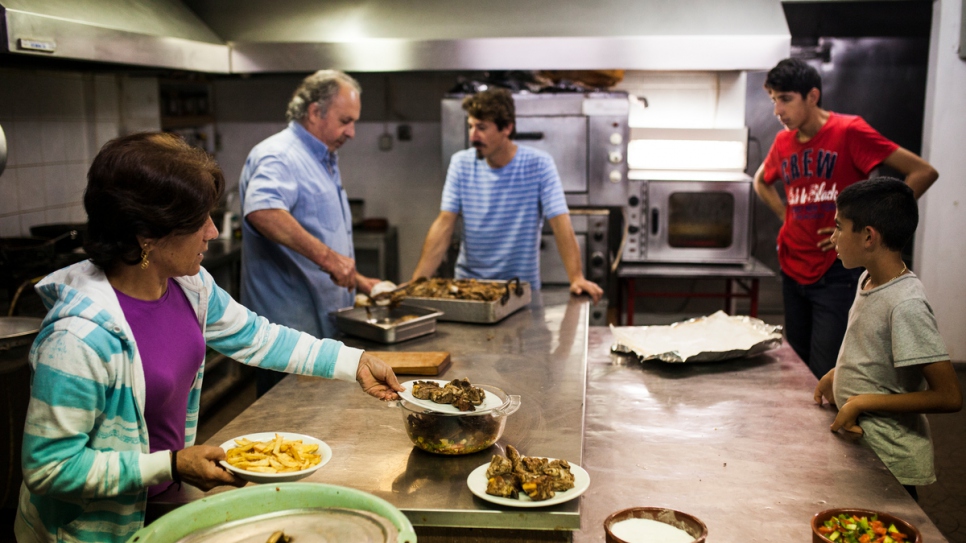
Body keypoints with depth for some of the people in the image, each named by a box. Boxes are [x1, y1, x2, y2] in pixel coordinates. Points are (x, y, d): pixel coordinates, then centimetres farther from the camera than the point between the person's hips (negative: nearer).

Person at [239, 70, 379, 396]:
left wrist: (356, 280, 23)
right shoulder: (279, 156, -14)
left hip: (326, 326, 10)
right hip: (290, 331, -10)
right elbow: (261, 210, -36)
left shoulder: (324, 161, 19)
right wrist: (326, 256, -37)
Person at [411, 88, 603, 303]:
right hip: (468, 283, 2)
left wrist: (577, 278, -24)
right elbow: (444, 226, -4)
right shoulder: (461, 163, -1)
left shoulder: (539, 164, -8)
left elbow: (561, 224, -11)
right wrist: (417, 281, -14)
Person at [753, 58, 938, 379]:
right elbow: (762, 182, 27)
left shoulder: (849, 131, -12)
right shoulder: (783, 142, 6)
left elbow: (923, 173, -14)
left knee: (824, 375, -8)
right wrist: (787, 218, 10)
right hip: (793, 270, 6)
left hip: (837, 274, -6)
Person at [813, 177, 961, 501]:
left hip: (889, 462, -9)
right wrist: (838, 374, 7)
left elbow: (949, 397, -25)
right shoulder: (868, 280, 3)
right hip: (860, 444, 9)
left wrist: (861, 403, -23)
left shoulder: (906, 305, -25)